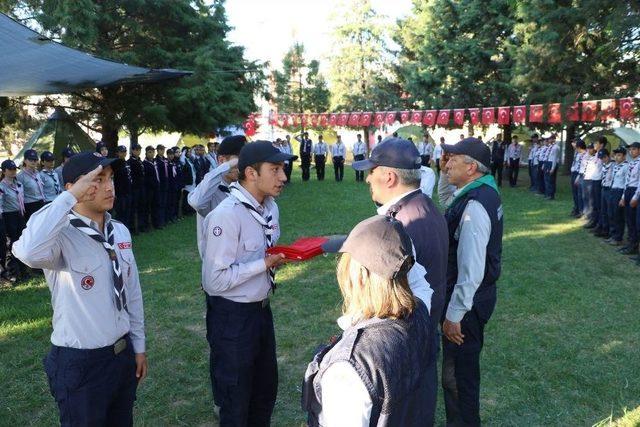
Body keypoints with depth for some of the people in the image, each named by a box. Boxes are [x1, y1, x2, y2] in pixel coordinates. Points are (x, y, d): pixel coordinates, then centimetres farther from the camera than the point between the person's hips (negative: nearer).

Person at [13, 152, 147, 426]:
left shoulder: (120, 232, 1)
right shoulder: (61, 236, -20)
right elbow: (28, 252, -45)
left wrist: (138, 345, 13)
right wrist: (70, 197, -34)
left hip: (123, 353, 7)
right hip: (80, 363, -6)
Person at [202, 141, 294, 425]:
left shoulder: (270, 207, 3)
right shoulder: (226, 215, -24)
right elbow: (215, 280, -25)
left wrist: (279, 256, -3)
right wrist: (264, 264, -22)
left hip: (261, 309, 8)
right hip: (232, 317, -8)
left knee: (266, 390, 23)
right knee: (236, 402, 11)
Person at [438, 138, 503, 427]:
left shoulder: (474, 207, -28)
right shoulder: (483, 191, 3)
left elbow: (471, 270, -29)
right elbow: (446, 199, 25)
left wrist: (453, 315, -22)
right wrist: (445, 174, 6)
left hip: (468, 299, -10)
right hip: (477, 294, 11)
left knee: (458, 372, 6)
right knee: (464, 365, 26)